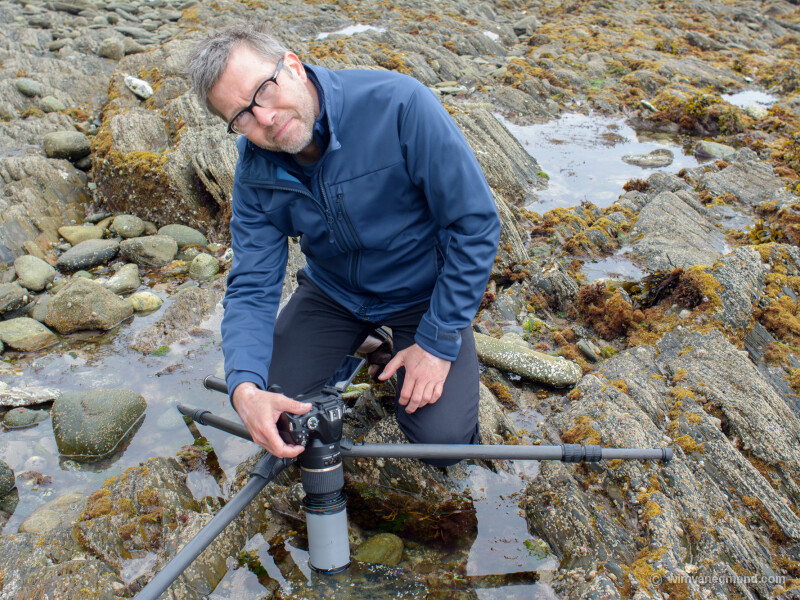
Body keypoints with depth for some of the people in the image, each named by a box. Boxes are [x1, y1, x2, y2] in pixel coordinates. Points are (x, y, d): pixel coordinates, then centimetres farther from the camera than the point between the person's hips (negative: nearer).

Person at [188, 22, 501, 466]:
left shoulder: (398, 105, -29)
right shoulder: (255, 172, -14)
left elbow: (475, 223, -23)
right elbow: (251, 288, -12)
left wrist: (438, 341, -21)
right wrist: (245, 389, -31)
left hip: (423, 292, -3)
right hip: (332, 291, 4)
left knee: (443, 439, -15)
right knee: (265, 404, -8)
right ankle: (350, 353, 21)